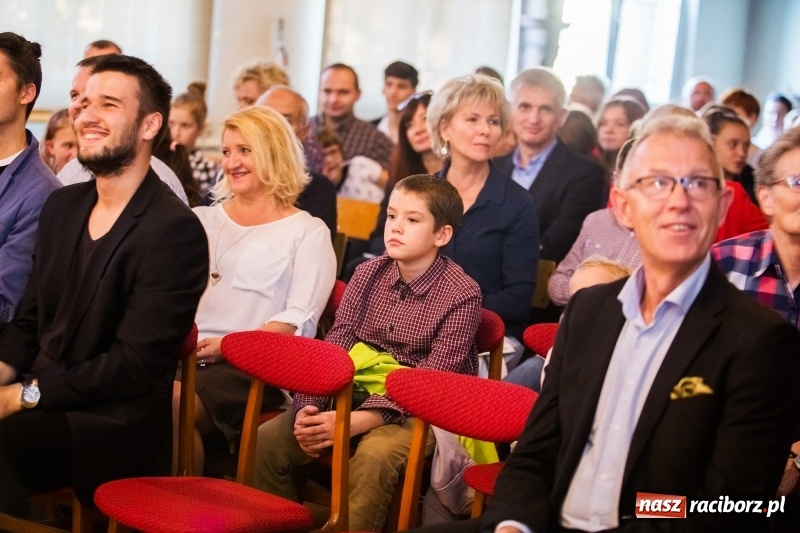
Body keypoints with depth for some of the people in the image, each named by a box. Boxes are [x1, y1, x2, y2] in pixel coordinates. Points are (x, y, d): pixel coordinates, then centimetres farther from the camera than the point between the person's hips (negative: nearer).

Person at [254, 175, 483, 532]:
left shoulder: (462, 295, -12)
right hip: (358, 394, 5)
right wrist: (308, 409, -20)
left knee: (373, 455, -35)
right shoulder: (368, 275, 4)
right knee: (267, 441, -11)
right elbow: (333, 348, -1)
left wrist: (354, 422, -28)